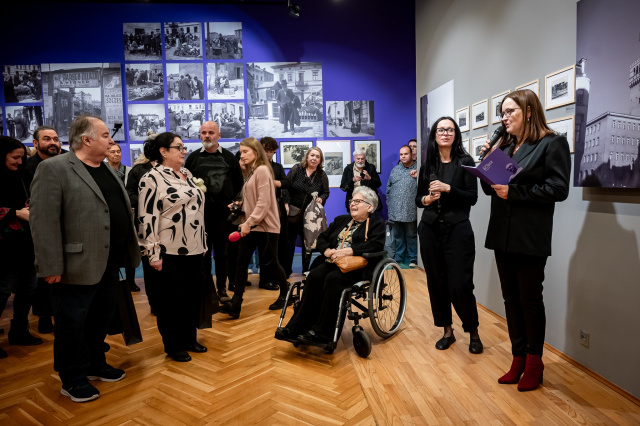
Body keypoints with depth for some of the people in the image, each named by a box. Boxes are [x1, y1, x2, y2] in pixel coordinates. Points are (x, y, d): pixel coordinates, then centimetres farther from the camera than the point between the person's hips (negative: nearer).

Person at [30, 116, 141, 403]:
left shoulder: (107, 169, 13)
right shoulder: (54, 169, -12)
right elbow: (44, 220, -17)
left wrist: (128, 253, 13)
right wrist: (51, 266, -19)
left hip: (109, 264, 8)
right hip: (77, 267, -8)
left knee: (101, 319, 20)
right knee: (72, 325, 8)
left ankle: (94, 365, 38)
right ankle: (73, 380, 24)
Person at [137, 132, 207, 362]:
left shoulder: (187, 175, 13)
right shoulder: (152, 178, -10)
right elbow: (147, 218, -14)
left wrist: (202, 243, 18)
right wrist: (153, 253, -16)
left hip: (193, 249, 7)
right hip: (169, 252, -7)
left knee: (193, 296, 14)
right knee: (171, 299, 6)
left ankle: (189, 338, 30)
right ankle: (173, 345, 21)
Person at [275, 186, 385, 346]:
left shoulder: (376, 223, 9)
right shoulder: (341, 220, 28)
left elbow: (376, 245, -10)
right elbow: (322, 238, 22)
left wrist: (348, 251, -20)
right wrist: (327, 250, -2)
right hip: (332, 262, 5)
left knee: (333, 279, -34)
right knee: (314, 276, -26)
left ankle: (322, 332, -32)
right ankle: (296, 328, -30)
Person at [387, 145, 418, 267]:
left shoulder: (417, 169, -2)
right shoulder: (395, 170, 14)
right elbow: (388, 188, 18)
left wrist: (417, 177, -19)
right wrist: (389, 204, 14)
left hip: (410, 212, -5)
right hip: (395, 212, 5)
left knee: (411, 236, 4)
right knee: (398, 237, 14)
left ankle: (413, 260, 15)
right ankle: (399, 259, 25)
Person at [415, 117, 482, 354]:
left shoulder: (465, 162, 0)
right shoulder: (427, 165, 9)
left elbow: (472, 197, -6)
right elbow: (418, 198, 12)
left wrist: (448, 188, -18)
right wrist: (425, 199, -9)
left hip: (457, 229, -3)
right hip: (430, 229, 4)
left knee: (460, 285, -5)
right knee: (436, 282, 7)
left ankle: (473, 332, 18)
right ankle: (447, 331, 24)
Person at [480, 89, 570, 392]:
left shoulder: (552, 144, -5)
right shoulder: (504, 146, 13)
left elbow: (558, 189, -14)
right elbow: (489, 188, 14)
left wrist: (514, 191, -19)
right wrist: (487, 161, 0)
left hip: (530, 238, -6)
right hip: (502, 235, 6)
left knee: (530, 300, 6)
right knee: (511, 299, 12)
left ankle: (534, 363, 23)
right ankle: (518, 359, 25)